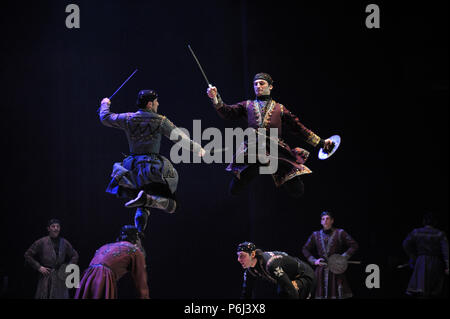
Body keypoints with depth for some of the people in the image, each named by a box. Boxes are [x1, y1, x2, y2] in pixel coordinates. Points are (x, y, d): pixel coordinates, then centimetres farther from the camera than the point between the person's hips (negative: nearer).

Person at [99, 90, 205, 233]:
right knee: (171, 204, -3)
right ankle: (146, 199, -30)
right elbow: (180, 138, -3)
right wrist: (198, 149, 9)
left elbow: (105, 118, 17)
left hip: (133, 167, 4)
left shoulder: (128, 119, 4)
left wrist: (105, 104, 38)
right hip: (154, 166, -4)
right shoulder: (160, 121, -3)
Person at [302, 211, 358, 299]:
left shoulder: (340, 233, 2)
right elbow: (305, 249, 19)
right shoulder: (316, 235, 11)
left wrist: (343, 257, -8)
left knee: (339, 295, -7)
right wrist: (313, 260, 4)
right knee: (320, 295, -1)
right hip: (321, 271, 3)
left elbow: (354, 245, 2)